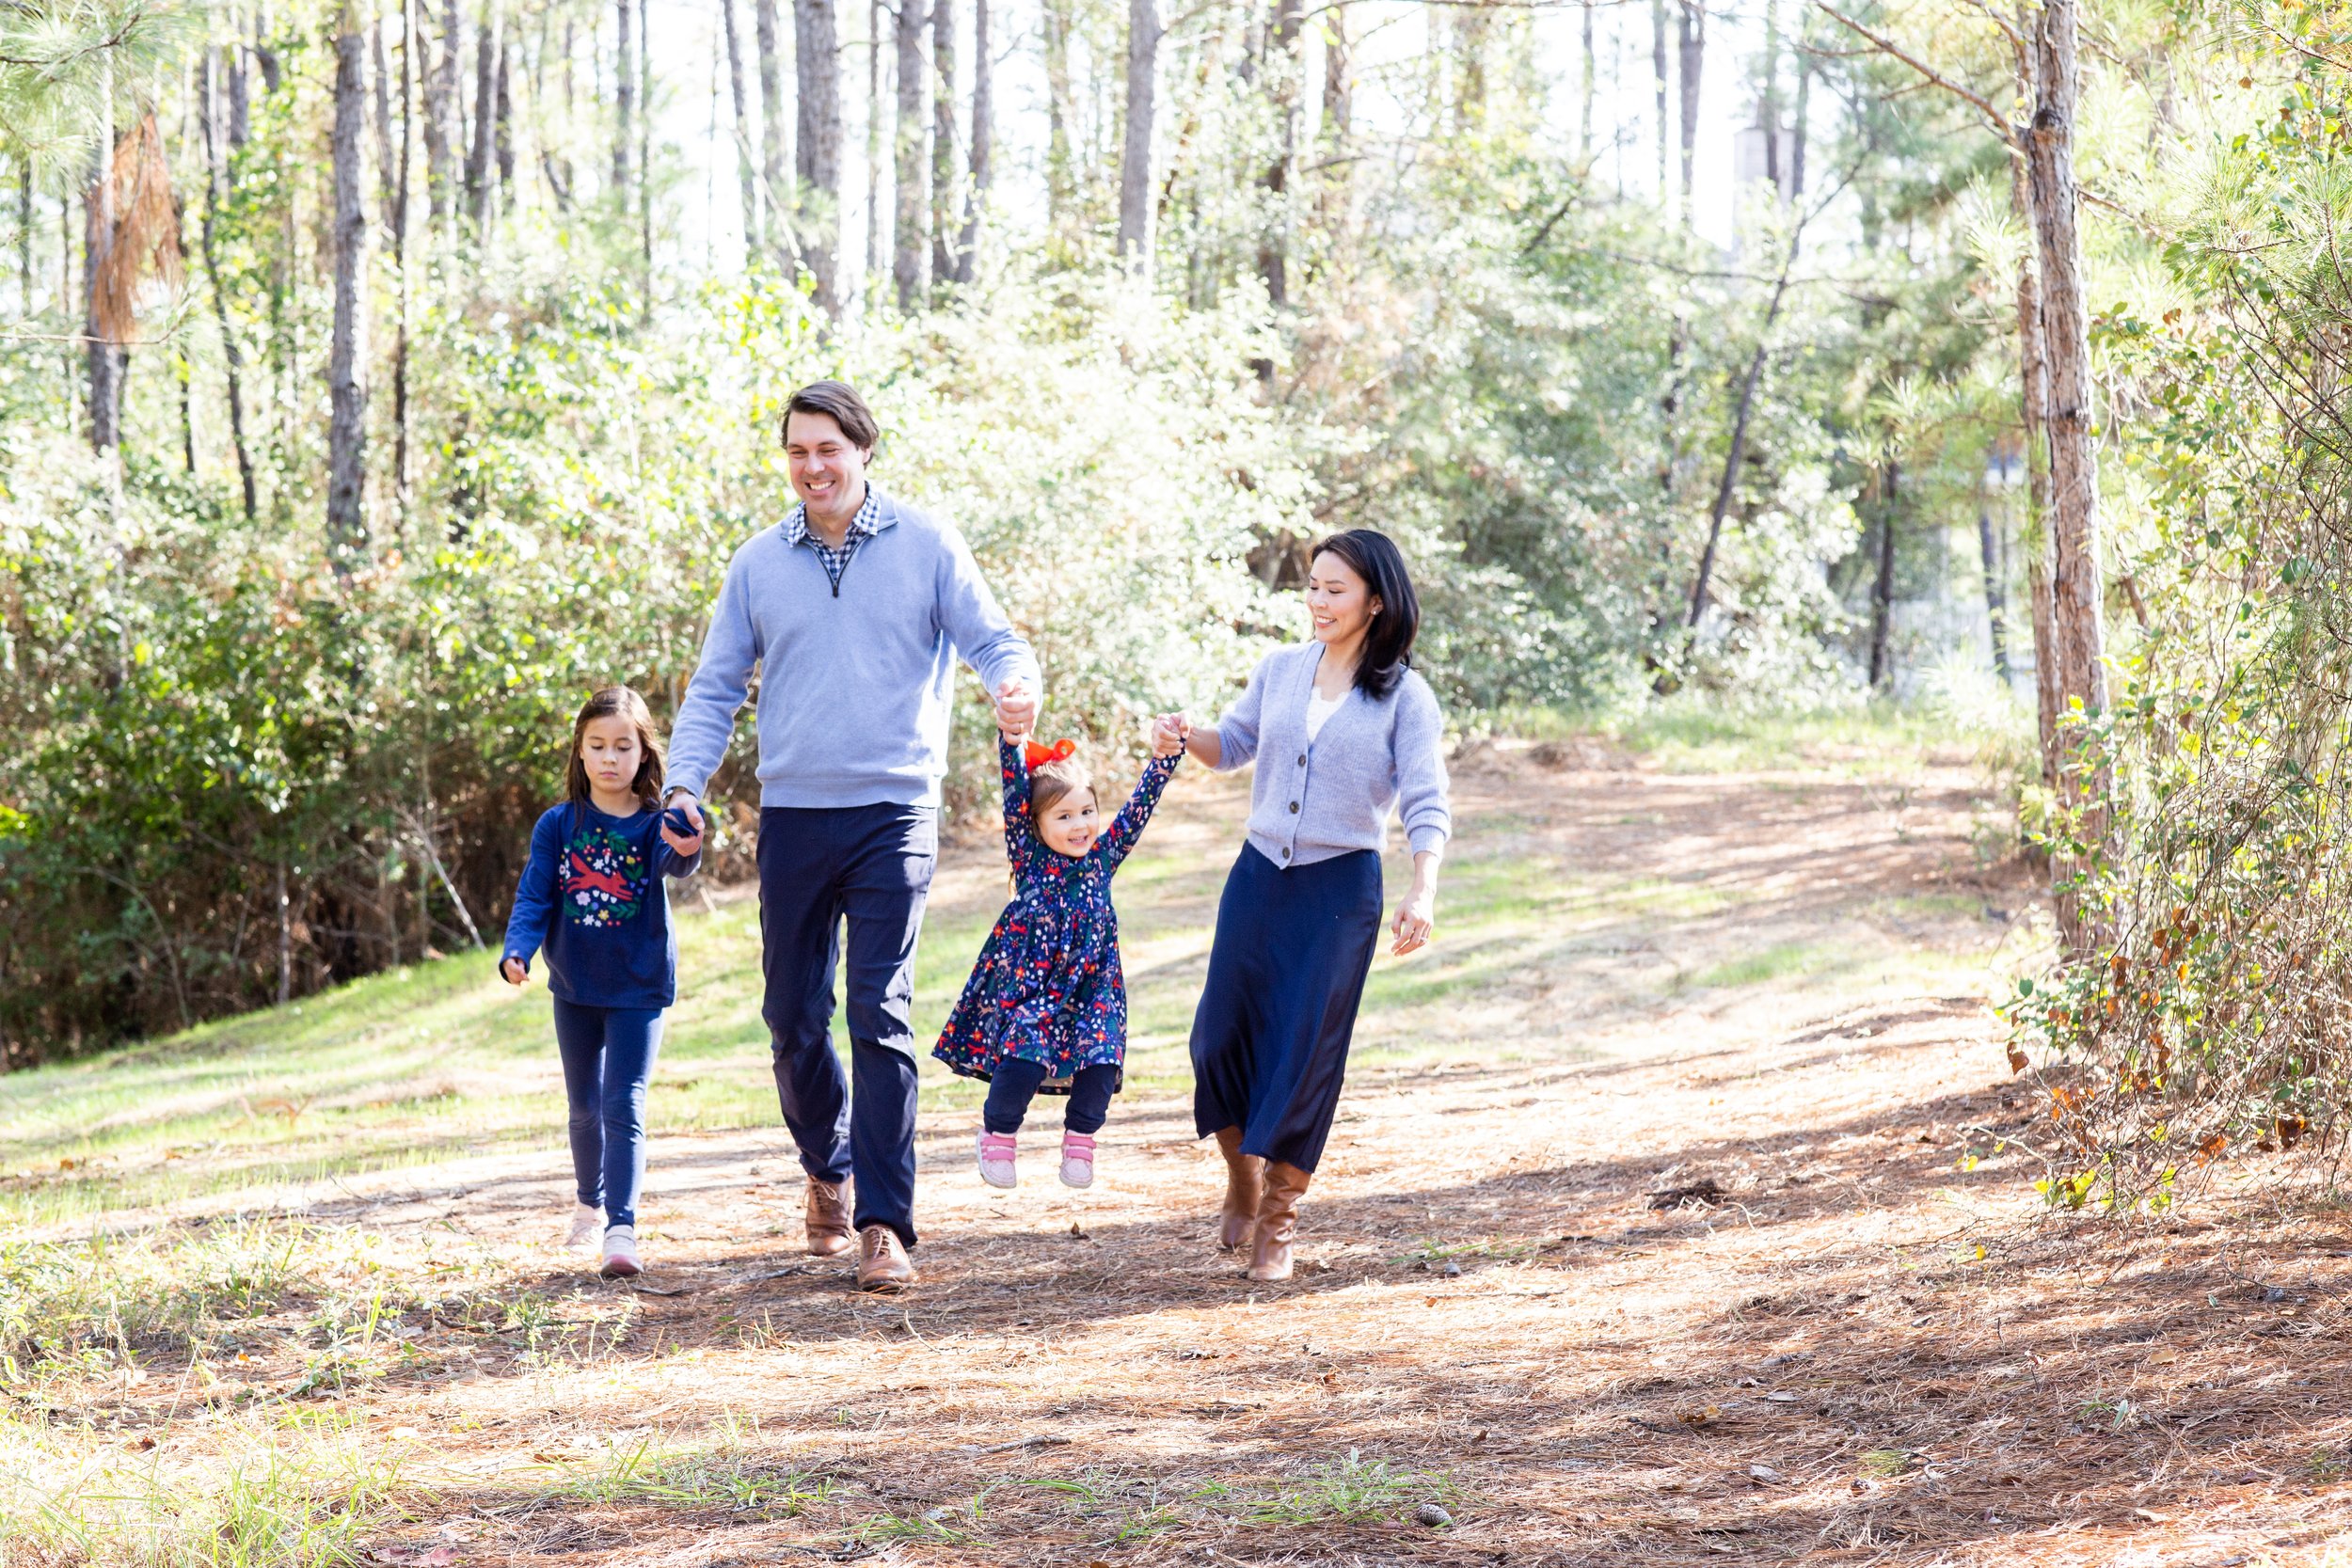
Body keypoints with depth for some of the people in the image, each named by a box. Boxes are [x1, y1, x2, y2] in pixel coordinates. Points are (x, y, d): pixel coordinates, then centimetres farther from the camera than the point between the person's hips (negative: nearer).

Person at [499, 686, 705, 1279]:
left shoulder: (654, 823, -11)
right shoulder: (558, 825, -3)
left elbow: (673, 862, -32)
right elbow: (533, 896, -5)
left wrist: (686, 851, -57)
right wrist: (516, 951, -23)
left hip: (639, 988, -3)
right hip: (575, 988, 3)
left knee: (623, 1107, -13)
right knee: (584, 1107, 17)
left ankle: (622, 1229, -17)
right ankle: (591, 1204, 38)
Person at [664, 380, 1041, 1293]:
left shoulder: (926, 547, 2)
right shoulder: (758, 564, 9)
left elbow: (990, 638, -1)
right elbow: (715, 689, 12)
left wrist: (1017, 684, -25)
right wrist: (686, 782, -2)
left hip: (894, 813, -3)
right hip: (792, 816, 3)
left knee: (880, 1015, -11)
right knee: (792, 1020, 9)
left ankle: (885, 1224, -9)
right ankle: (827, 1171, 34)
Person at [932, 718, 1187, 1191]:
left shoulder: (1104, 855, 7)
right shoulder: (1029, 856, -1)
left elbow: (1141, 803, 6)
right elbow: (1016, 793, -10)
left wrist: (1164, 754, -4)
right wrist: (1012, 738, -20)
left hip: (1089, 987, 3)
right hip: (1029, 986, -3)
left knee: (1101, 1061, -14)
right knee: (1023, 1058, -19)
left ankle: (1079, 1141, 9)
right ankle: (996, 1136, 6)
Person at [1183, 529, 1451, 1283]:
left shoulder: (1405, 698, -5)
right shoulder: (1280, 670, 6)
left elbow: (1427, 805, -11)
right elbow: (1234, 744, 19)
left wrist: (1423, 890, -26)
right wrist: (1188, 737, -3)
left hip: (1341, 888, -3)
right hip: (1259, 875, 4)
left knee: (1306, 1055, -4)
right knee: (1221, 1037, 1)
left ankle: (1277, 1226, 8)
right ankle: (1243, 1179, 28)